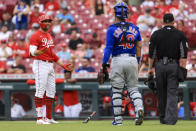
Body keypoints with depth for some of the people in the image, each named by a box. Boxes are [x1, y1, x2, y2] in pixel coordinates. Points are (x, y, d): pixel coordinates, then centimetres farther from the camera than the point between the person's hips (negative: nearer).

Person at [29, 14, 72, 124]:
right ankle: (40, 118, -13)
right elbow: (33, 52, -17)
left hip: (50, 65, 9)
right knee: (40, 90, -11)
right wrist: (40, 51, -38)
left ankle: (49, 117, 15)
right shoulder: (36, 36, -6)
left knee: (51, 91, 9)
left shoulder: (49, 36, 21)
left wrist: (62, 64, 22)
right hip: (40, 65, -9)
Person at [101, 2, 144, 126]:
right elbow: (139, 46, 9)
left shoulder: (112, 29, -6)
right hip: (132, 60, 3)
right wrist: (137, 62, 19)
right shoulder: (134, 28, 6)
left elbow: (108, 48, -11)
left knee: (116, 90, 5)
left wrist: (104, 64, -7)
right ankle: (139, 108, -16)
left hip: (118, 61, -3)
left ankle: (118, 119, 5)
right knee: (133, 88, 11)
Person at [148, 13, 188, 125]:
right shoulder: (180, 35, 2)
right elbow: (184, 54, -5)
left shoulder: (156, 34, 4)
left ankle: (163, 118, 16)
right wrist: (183, 69, -6)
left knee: (161, 93, 11)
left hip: (160, 65, 1)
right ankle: (171, 119, -15)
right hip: (174, 66, -1)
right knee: (172, 93, -4)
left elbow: (151, 53, 2)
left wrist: (150, 68, 6)